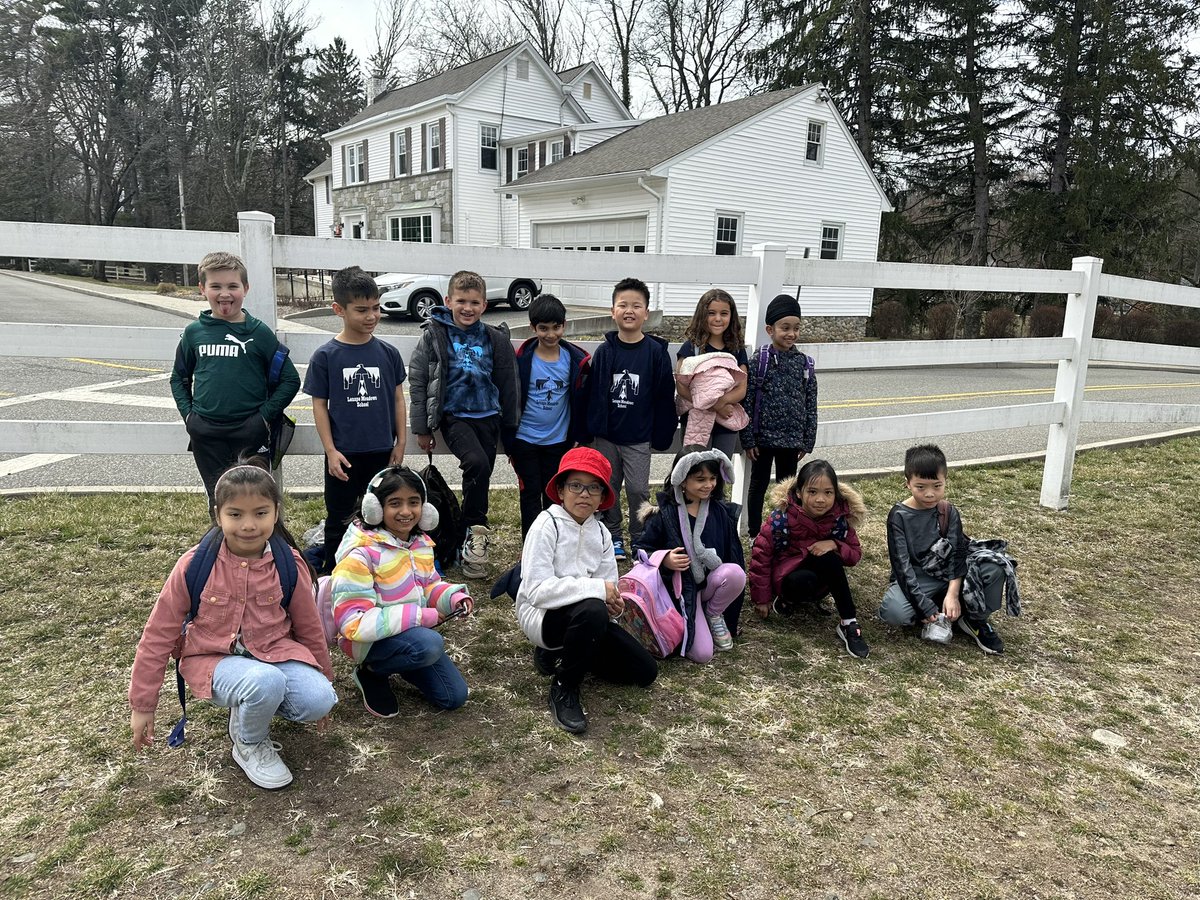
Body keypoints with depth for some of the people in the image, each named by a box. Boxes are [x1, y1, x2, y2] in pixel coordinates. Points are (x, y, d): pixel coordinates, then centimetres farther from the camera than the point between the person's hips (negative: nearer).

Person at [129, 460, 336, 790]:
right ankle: (249, 744, -1)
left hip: (274, 651, 3)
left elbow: (309, 627, 6)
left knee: (318, 701, -25)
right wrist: (142, 705, 1)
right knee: (265, 681, -35)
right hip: (215, 659, -2)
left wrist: (324, 683, 16)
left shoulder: (289, 565, -8)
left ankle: (252, 706, 8)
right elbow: (158, 634, -4)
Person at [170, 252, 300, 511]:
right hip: (206, 435, 3)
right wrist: (187, 413, 4)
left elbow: (290, 379, -1)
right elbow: (179, 378, 17)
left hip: (250, 432, -2)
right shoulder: (194, 332, 3)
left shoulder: (259, 333, -4)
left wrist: (266, 415, -7)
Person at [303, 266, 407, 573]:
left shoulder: (388, 353, -1)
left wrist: (400, 443, 3)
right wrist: (330, 450, -8)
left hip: (382, 452, 2)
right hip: (344, 455, -2)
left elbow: (398, 399, 5)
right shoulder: (325, 356, -7)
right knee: (339, 519, 12)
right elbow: (319, 405, -4)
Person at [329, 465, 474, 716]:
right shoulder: (361, 554, -25)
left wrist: (454, 597, -11)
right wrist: (420, 616, -30)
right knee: (429, 645, -36)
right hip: (369, 639, -7)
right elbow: (353, 623, -29)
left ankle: (392, 663, 22)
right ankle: (371, 672, -5)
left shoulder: (421, 543, -1)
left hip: (415, 630, 7)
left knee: (454, 697, 5)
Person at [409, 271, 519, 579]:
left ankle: (471, 546, 23)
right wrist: (421, 427, -2)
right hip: (454, 415, -3)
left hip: (488, 417, 3)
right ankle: (476, 531, -13)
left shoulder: (496, 340, 3)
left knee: (480, 481, 7)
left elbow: (507, 388, 9)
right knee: (477, 463, -28)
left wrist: (510, 432, 10)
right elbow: (417, 381, 0)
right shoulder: (434, 335, -3)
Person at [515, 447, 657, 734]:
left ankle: (559, 655, 14)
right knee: (592, 610, -38)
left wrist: (613, 604, -22)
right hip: (542, 614, -7)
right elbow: (537, 589, -26)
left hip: (588, 616, 7)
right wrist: (596, 588, -27)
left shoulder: (601, 533, 4)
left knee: (645, 672, -1)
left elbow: (609, 588, 2)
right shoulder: (547, 525, -15)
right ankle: (563, 690, -14)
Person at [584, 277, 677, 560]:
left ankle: (640, 538, 19)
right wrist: (588, 430, 0)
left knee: (638, 489, 3)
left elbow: (664, 396, -3)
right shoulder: (605, 351, -3)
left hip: (639, 437, -2)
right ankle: (613, 535, 28)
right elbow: (592, 393, 1)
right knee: (608, 487, 12)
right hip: (605, 435, 2)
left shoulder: (656, 352, -7)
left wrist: (662, 435, -3)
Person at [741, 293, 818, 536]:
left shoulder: (804, 363, 2)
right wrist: (748, 440, -10)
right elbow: (746, 401, -8)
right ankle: (755, 534, 20)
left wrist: (807, 441, 3)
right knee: (759, 485, 9)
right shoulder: (759, 360, -8)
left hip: (792, 439, 3)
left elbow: (810, 404, 5)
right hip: (763, 437, -3)